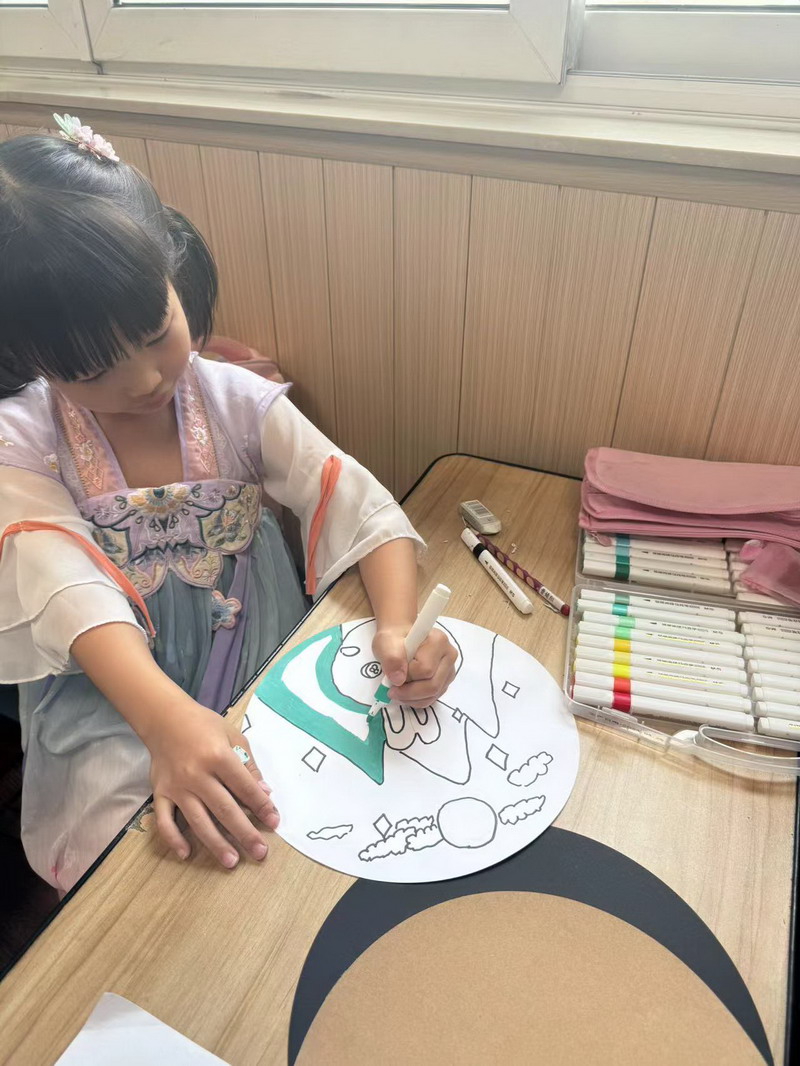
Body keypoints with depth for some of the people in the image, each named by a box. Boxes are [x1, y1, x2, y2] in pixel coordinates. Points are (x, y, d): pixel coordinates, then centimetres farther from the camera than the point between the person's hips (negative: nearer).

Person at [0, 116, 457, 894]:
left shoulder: (240, 404, -6)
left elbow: (367, 513, -11)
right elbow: (70, 591, -25)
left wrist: (398, 625, -31)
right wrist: (167, 719, -42)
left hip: (266, 675, 2)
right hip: (112, 707, -1)